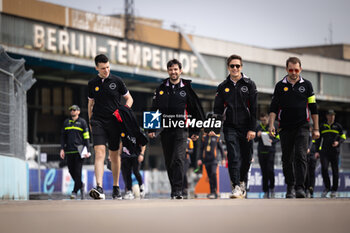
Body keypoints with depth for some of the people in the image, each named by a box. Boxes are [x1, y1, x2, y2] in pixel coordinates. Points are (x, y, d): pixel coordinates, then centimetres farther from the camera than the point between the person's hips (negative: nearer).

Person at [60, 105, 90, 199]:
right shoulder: (66, 122, 16)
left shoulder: (82, 122, 6)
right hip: (69, 151, 4)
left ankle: (75, 191, -9)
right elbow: (63, 136, 17)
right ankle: (80, 185, 25)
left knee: (77, 171, -10)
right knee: (71, 171, 3)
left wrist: (87, 151, -5)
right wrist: (62, 149, 6)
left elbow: (86, 137, 3)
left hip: (79, 151, -4)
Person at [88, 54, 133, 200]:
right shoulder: (92, 84, 8)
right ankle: (99, 188, -28)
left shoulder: (117, 81, 2)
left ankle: (116, 188, 22)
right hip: (98, 122, 0)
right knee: (99, 153, -16)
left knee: (115, 156, 8)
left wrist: (126, 107, -8)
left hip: (114, 122, 0)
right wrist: (90, 122, 15)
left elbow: (129, 98, 11)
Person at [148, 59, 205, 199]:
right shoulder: (161, 89, 10)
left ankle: (178, 190, -19)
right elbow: (154, 109, 13)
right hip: (165, 129, 3)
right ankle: (174, 189, 18)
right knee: (169, 162, 7)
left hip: (181, 129, -3)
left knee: (178, 159, -16)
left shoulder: (187, 89, 4)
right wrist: (151, 129, 6)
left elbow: (196, 110, 9)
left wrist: (195, 131, 6)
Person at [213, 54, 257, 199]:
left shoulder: (249, 85, 3)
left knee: (246, 158, 6)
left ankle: (243, 182, 27)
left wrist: (252, 129, -8)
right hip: (230, 128, 0)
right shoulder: (223, 87, 8)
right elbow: (217, 109, 9)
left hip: (246, 127, 0)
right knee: (233, 158, -12)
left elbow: (254, 109, -1)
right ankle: (236, 187, -15)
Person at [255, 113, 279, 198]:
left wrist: (272, 141, -14)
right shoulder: (258, 128, 13)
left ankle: (272, 188, 4)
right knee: (264, 172, 2)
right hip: (261, 152, 3)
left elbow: (278, 138, 6)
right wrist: (257, 136, -6)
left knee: (270, 170, -14)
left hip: (270, 151, -3)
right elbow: (255, 140, 16)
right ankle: (266, 191, 6)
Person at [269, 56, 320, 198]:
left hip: (302, 128, -2)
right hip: (285, 128, 2)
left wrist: (316, 129, 6)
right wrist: (271, 125, -7)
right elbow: (274, 107, 6)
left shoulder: (307, 85, 5)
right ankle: (290, 188, 16)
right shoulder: (280, 86, 6)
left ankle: (300, 187, -18)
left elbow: (313, 108, 8)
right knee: (287, 159, 5)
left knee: (300, 156, -15)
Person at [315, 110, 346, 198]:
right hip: (324, 151, 1)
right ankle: (327, 187, -1)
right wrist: (317, 151, 8)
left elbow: (343, 137, 13)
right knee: (324, 168, -16)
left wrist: (338, 142, -9)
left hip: (334, 151, -1)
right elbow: (319, 139, 17)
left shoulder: (338, 126, 10)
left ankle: (334, 190, 8)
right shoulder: (322, 127, 13)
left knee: (335, 171, -1)